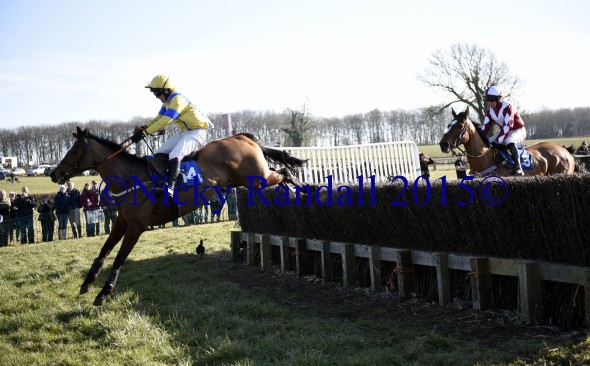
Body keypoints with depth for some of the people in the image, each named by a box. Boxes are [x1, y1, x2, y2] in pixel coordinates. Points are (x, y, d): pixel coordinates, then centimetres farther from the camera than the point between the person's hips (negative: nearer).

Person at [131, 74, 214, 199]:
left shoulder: (177, 100, -22)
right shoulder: (168, 100, 9)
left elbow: (165, 121, -28)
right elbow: (159, 118, 14)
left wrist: (145, 132, -29)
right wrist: (144, 127, -4)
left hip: (197, 132, -11)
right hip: (184, 132, 11)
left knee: (175, 155, -32)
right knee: (159, 153, 6)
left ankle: (171, 186, -44)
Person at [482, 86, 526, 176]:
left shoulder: (507, 107, -23)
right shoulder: (490, 112, 1)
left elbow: (508, 125, -31)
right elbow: (485, 128, -2)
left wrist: (498, 140, -37)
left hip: (518, 131, -9)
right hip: (505, 132, 9)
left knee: (509, 142, -39)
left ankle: (518, 168, -40)